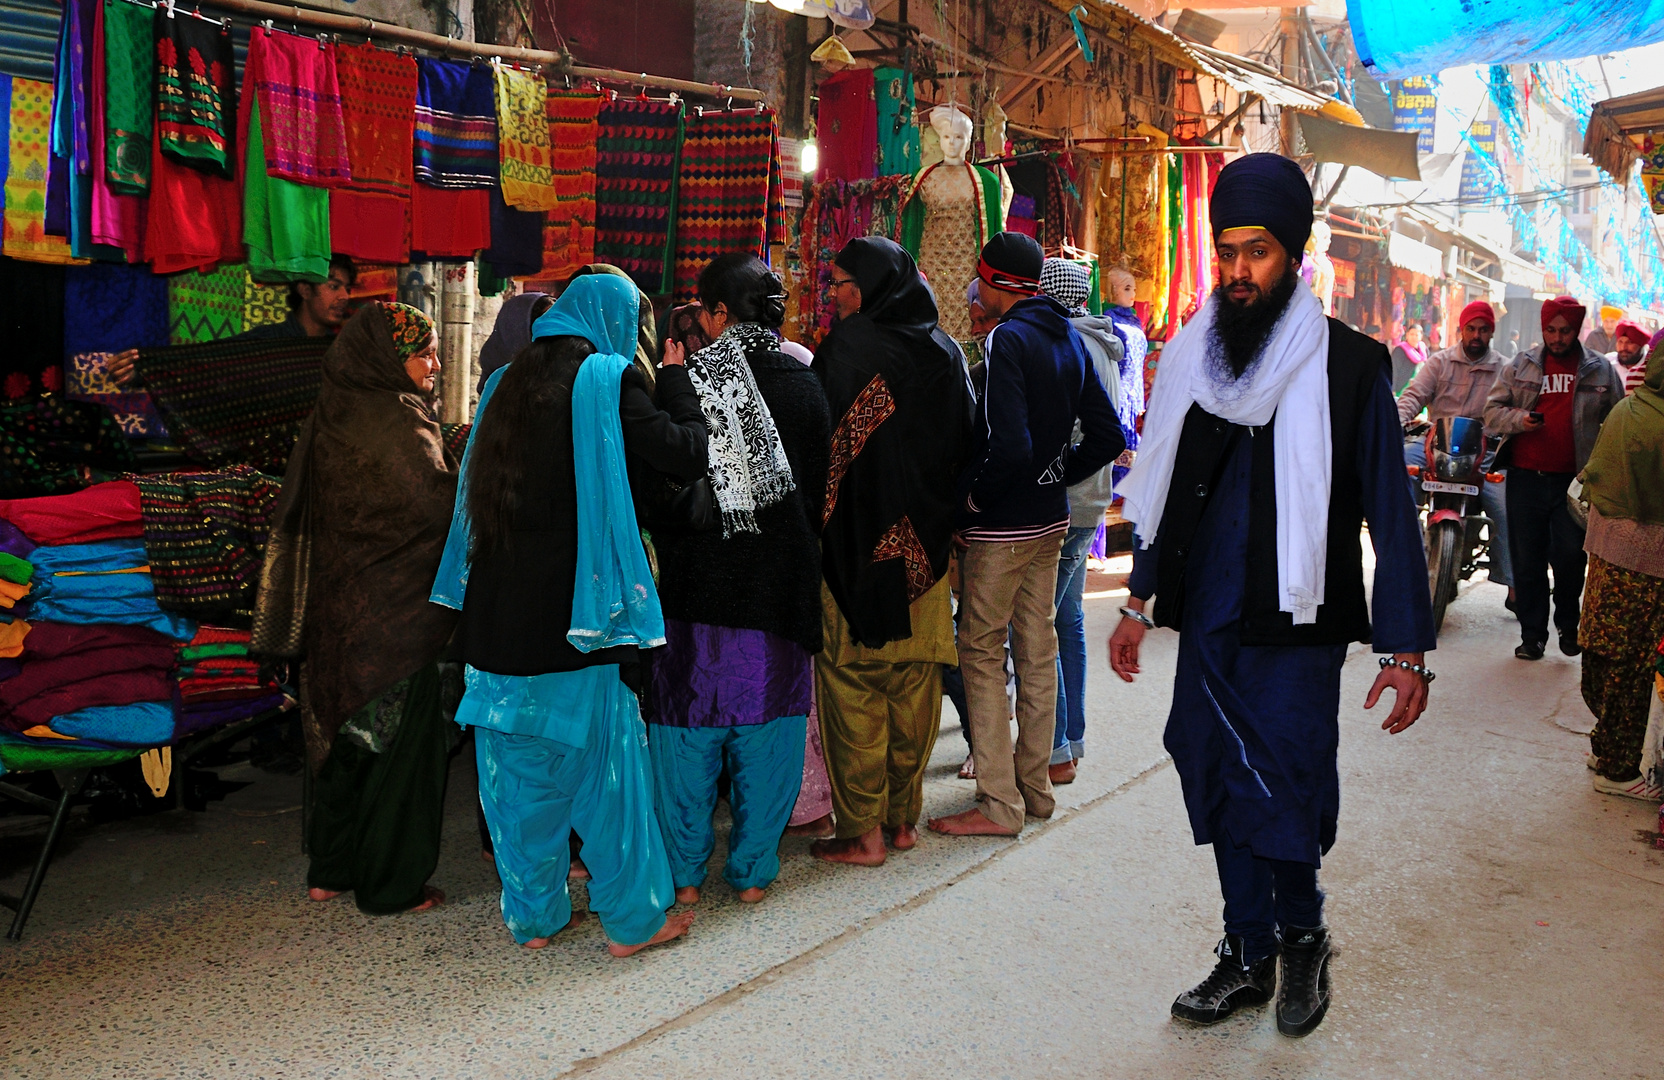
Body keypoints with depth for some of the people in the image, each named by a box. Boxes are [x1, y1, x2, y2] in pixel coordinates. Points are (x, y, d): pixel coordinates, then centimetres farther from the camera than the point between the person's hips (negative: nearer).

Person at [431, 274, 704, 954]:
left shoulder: (507, 382, 12)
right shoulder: (608, 380, -6)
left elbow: (485, 489, 19)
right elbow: (687, 453, -8)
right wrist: (676, 378, 4)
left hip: (498, 610, 6)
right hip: (576, 609, -5)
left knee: (520, 767, 13)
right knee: (605, 757, 6)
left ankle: (533, 915, 24)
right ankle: (632, 917, 16)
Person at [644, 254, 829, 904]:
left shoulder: (690, 380, -10)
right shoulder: (805, 383, 0)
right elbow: (823, 485, 8)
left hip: (698, 583, -2)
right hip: (781, 583, 3)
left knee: (689, 728, 10)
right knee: (767, 728, 13)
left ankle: (685, 873, 21)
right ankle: (753, 870, 22)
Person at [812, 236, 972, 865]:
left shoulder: (850, 346, -11)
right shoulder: (944, 351, 5)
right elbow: (966, 443, 10)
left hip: (856, 546, -5)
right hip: (925, 547, 6)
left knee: (854, 686, 3)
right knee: (915, 684, 12)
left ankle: (863, 832, 9)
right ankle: (903, 818, 23)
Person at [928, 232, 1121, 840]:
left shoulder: (1007, 339, -17)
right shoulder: (1068, 338, 8)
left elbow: (1009, 446, -27)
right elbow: (1107, 437, 10)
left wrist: (968, 499, -13)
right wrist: (1055, 476, 13)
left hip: (1000, 526, -8)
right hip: (1050, 519, 8)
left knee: (981, 653, 0)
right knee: (1038, 651, 15)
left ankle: (999, 803, 3)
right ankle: (1035, 785, 26)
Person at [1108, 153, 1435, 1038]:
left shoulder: (1348, 364, -6)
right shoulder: (1192, 354, 8)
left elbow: (1391, 512, -5)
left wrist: (1407, 646, -8)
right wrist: (1139, 602, 17)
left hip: (1295, 631, -4)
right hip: (1207, 624, 4)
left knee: (1285, 796, -2)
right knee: (1222, 789, 10)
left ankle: (1300, 939, 26)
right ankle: (1248, 957, 26)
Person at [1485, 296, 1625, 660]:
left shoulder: (1601, 370, 7)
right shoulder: (1520, 366, 7)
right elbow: (1493, 410, 6)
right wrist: (1519, 419, -15)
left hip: (1574, 481, 0)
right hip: (1526, 477, 0)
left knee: (1570, 558, 1)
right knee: (1527, 560, 5)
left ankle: (1567, 625, 24)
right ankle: (1532, 633, 15)